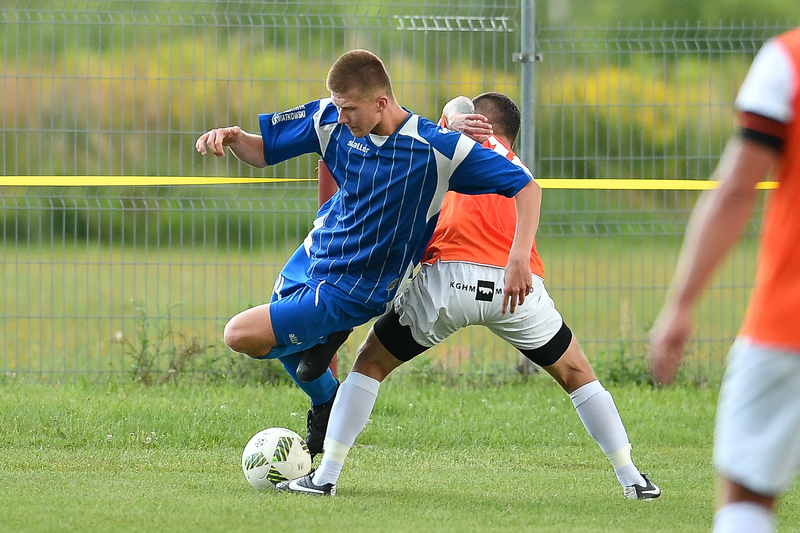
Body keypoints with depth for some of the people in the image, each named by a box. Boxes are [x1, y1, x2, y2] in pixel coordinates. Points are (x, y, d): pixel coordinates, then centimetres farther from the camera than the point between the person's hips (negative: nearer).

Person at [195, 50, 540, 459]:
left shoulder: (437, 148, -25)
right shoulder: (330, 120, -12)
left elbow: (525, 186, -22)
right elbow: (262, 151, 0)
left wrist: (518, 260, -36)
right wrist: (230, 137, -24)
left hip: (352, 290, -6)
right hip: (311, 257, 6)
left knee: (242, 335, -16)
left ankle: (323, 345, 8)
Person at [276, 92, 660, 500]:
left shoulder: (477, 142, 19)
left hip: (451, 275, -3)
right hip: (519, 283, 3)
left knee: (371, 363, 15)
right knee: (575, 374, 24)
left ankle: (325, 476, 10)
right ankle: (632, 479, 21)